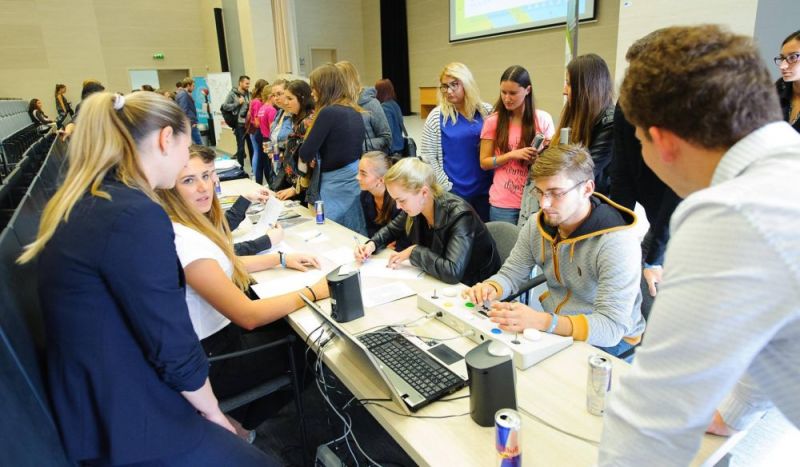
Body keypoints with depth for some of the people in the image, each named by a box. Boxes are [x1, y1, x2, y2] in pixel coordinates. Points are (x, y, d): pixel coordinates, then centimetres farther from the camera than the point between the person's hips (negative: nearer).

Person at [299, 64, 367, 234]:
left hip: (337, 183, -8)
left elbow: (305, 154, -13)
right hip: (355, 178, 8)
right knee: (356, 235, 14)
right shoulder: (354, 111, 10)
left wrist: (310, 159, 9)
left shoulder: (329, 112, -15)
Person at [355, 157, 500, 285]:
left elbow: (453, 271, -41)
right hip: (438, 281, 7)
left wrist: (414, 251, -28)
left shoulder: (459, 215, -29)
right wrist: (372, 244, -6)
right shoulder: (416, 206, -7)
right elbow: (392, 229, 14)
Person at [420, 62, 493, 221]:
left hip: (485, 190, 2)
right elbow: (427, 157, -5)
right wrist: (447, 186, -8)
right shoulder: (436, 116, -4)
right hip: (453, 192, -2)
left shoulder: (486, 111, 2)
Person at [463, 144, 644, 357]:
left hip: (612, 339, -5)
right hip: (552, 327, 6)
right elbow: (510, 274, 5)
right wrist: (490, 289, -19)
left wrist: (541, 321, -44)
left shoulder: (617, 242, -24)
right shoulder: (537, 226, -4)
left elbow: (611, 327, -29)